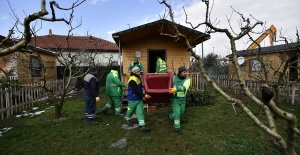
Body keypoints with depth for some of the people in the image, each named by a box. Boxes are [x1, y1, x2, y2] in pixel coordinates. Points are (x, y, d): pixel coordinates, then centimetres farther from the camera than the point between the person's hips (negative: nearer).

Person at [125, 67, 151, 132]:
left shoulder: (138, 78, 5)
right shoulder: (132, 80, -23)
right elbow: (136, 91, -28)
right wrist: (144, 95, -31)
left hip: (139, 98, 7)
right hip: (133, 99, -7)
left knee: (140, 112, 0)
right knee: (130, 110, 16)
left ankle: (142, 126, -1)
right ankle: (127, 120, 43)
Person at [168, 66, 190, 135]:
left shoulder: (187, 79, -15)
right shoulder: (174, 78, -12)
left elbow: (184, 88, -33)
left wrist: (175, 89, -47)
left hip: (182, 99, 3)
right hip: (175, 99, -3)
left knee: (181, 113, 15)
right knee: (177, 114, -2)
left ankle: (171, 117, 42)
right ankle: (178, 128, 16)